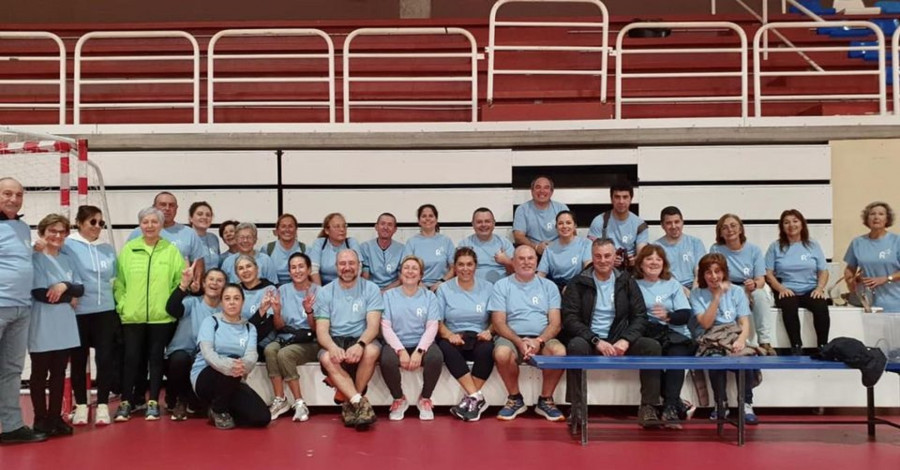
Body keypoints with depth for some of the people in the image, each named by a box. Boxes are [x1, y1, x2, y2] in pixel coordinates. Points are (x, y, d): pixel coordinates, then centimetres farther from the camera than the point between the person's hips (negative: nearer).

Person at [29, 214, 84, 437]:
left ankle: (56, 417, 19)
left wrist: (64, 286, -13)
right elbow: (39, 293, -15)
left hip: (65, 325, 6)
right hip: (42, 326, -6)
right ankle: (41, 419, 13)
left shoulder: (67, 259, 12)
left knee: (59, 372, 11)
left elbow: (80, 289, 7)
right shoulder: (35, 258, -7)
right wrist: (69, 298, -5)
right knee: (40, 374, 5)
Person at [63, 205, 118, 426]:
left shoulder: (108, 249, 11)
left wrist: (117, 304, 14)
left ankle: (102, 405, 10)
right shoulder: (68, 246, -3)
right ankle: (81, 405, 18)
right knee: (79, 360, 6)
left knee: (105, 358, 1)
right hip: (79, 312, -3)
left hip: (105, 312, 3)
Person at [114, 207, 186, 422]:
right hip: (132, 316, 0)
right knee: (131, 358, 4)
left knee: (156, 358, 7)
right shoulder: (128, 250, 3)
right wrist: (122, 304, -5)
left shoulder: (171, 250, 2)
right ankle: (125, 402, 15)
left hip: (161, 316, 0)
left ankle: (153, 402, 16)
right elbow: (118, 281, 3)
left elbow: (180, 281, 0)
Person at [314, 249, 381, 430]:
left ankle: (350, 404, -16)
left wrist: (360, 344, -30)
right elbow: (321, 330, -2)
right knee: (327, 359, -33)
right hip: (335, 341, 1)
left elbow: (373, 325, -8)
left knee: (371, 351, -35)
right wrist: (332, 347, -26)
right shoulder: (325, 292, 6)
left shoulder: (371, 289, 3)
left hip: (362, 339, 0)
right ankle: (360, 403, -32)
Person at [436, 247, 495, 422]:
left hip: (479, 337, 0)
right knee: (446, 348, -35)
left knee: (487, 350, -35)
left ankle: (471, 398, -25)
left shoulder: (488, 288, 12)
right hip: (454, 337, 0)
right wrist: (449, 335, -17)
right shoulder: (444, 289, 10)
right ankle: (477, 398, -33)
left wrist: (489, 331, -13)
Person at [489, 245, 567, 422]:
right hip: (512, 337, -1)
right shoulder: (502, 286, 8)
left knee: (560, 352, -31)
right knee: (502, 353, -35)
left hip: (542, 338, 1)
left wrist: (539, 341, -16)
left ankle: (545, 400, -7)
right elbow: (499, 323, -1)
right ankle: (515, 399, -7)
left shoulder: (549, 287, 12)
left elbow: (555, 324, 4)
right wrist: (519, 342, -18)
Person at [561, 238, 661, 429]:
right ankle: (576, 407, -28)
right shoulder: (578, 283, 2)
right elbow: (570, 319, -6)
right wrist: (597, 341, -19)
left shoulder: (626, 281, 9)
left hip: (619, 341, 2)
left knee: (652, 346, -23)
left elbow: (640, 316, 5)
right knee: (576, 345, -35)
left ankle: (648, 407, -17)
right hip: (590, 341, -2)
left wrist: (625, 340, -14)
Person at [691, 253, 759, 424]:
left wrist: (741, 340, -20)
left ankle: (746, 405, -17)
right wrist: (717, 296, -11)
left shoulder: (737, 291, 10)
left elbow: (745, 323, 1)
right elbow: (706, 323, -6)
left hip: (734, 338, 1)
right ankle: (721, 404, -14)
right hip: (712, 341, -1)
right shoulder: (697, 293, 6)